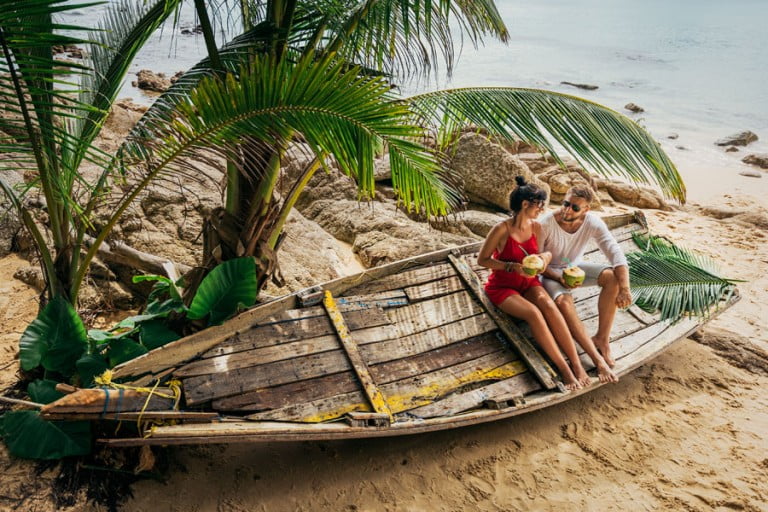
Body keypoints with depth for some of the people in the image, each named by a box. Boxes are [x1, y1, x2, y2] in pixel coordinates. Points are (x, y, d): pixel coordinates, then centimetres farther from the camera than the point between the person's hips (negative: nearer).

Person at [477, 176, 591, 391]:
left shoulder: (535, 227, -2)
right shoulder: (502, 229, -20)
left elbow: (543, 252, 14)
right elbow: (482, 260, -14)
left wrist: (546, 256, -11)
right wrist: (513, 266, -24)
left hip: (528, 282, 5)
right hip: (502, 287, -4)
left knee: (549, 305, -28)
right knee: (533, 313, -32)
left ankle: (576, 363, -30)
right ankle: (563, 368, -28)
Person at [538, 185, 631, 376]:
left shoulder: (593, 222, -18)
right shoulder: (545, 224, -26)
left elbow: (616, 253, -21)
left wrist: (624, 289, -32)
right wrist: (559, 278, -30)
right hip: (551, 273, -4)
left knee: (613, 276, -24)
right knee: (564, 302, -35)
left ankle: (602, 339, -15)